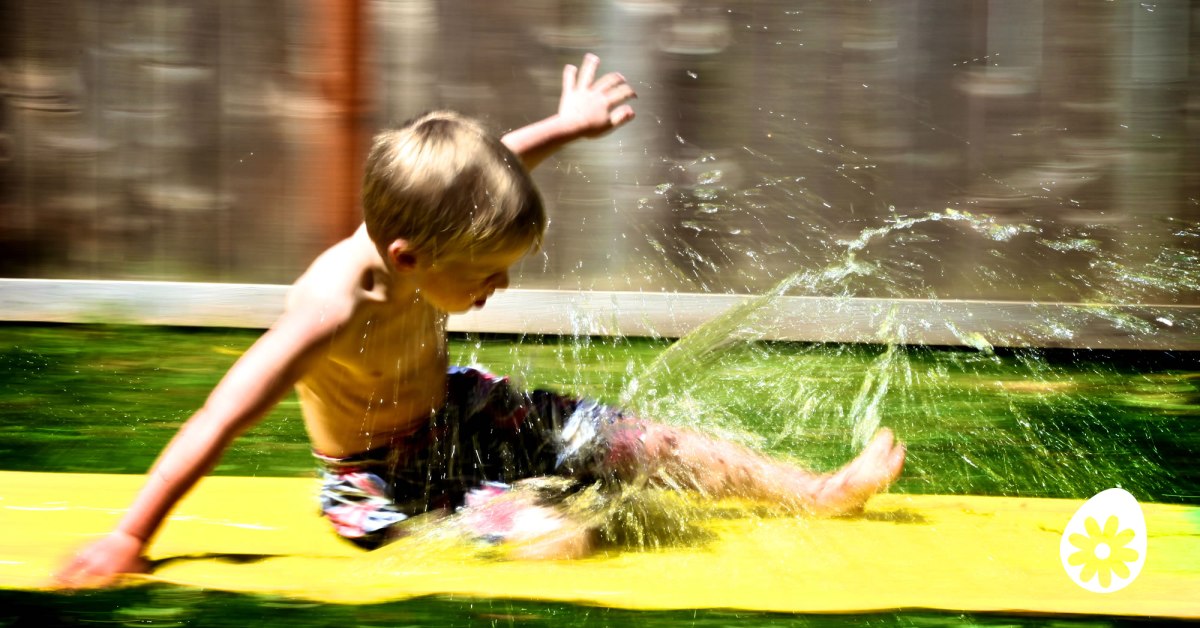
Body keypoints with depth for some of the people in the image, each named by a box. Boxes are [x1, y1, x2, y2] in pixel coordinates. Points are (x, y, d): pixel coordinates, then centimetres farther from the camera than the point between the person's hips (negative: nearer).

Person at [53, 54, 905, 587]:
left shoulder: (419, 220, -16)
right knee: (553, 543, -31)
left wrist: (565, 125, 25)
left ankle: (817, 492, 11)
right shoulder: (338, 304, -37)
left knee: (639, 442, 3)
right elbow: (220, 422, -37)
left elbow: (490, 165, 9)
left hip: (453, 409, 7)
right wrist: (130, 537, -36)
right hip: (378, 478, -7)